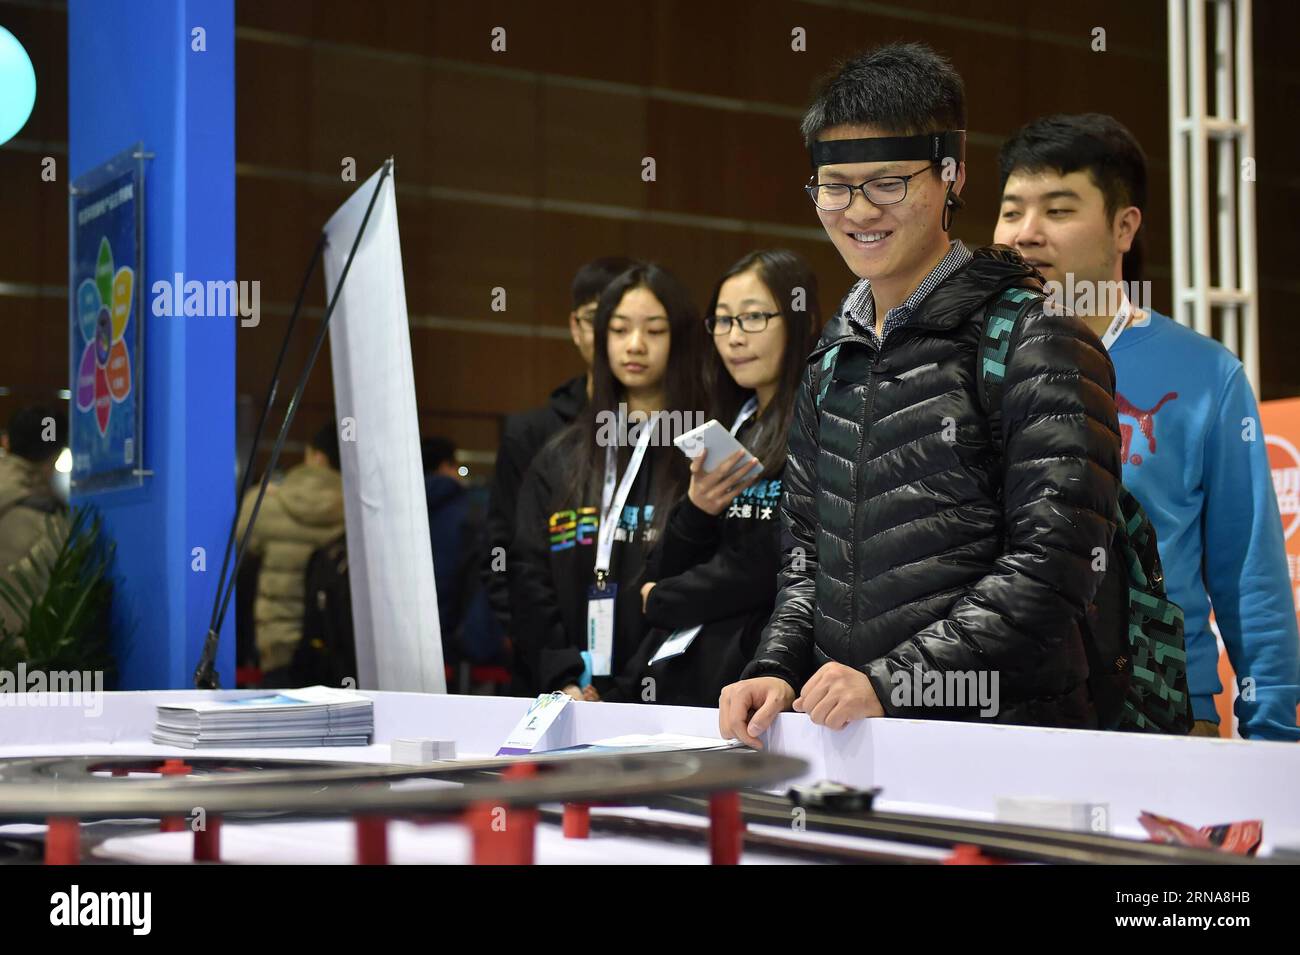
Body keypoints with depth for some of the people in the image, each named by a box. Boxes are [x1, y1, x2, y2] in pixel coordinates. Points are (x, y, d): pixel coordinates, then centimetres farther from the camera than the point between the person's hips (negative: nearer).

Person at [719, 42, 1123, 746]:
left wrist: (888, 680, -16)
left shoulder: (1037, 345, -4)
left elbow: (1052, 566, -12)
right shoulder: (834, 356, 17)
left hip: (998, 741, -5)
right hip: (844, 736, 5)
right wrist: (777, 671, 4)